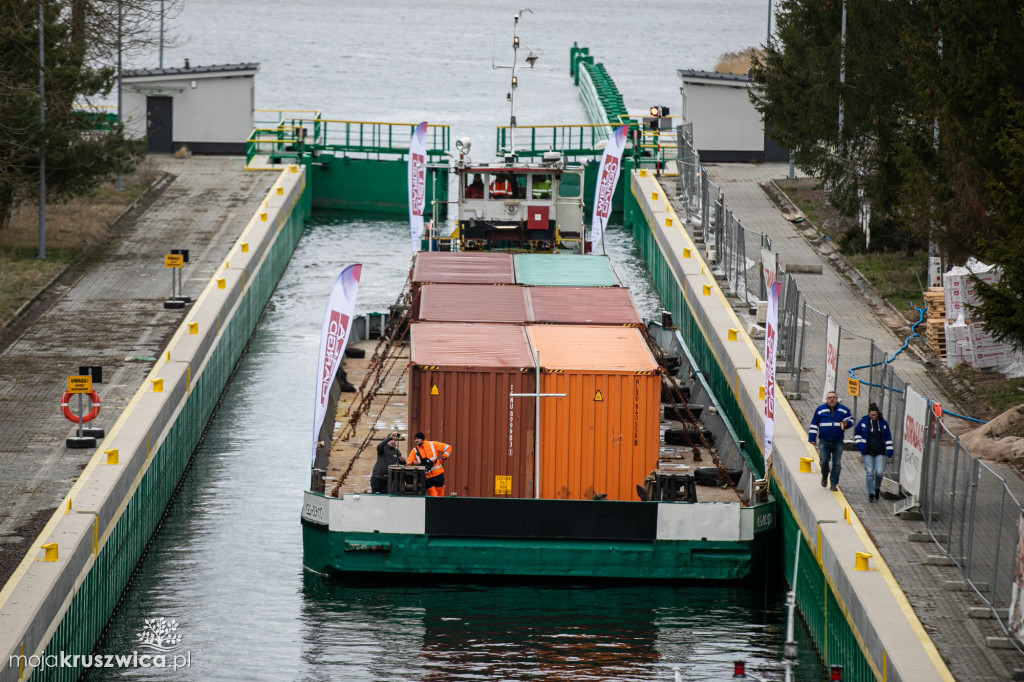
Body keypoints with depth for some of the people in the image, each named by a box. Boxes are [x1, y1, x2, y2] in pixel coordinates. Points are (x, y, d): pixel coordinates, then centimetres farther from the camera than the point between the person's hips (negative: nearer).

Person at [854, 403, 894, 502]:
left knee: (879, 472, -8)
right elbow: (857, 433, 13)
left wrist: (889, 449, 7)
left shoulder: (883, 422, 4)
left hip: (880, 453, 1)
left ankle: (877, 488, 20)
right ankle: (871, 494, 6)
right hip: (867, 452, -1)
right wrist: (859, 443, 0)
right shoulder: (863, 421, 0)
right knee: (869, 473, -4)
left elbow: (888, 437, 12)